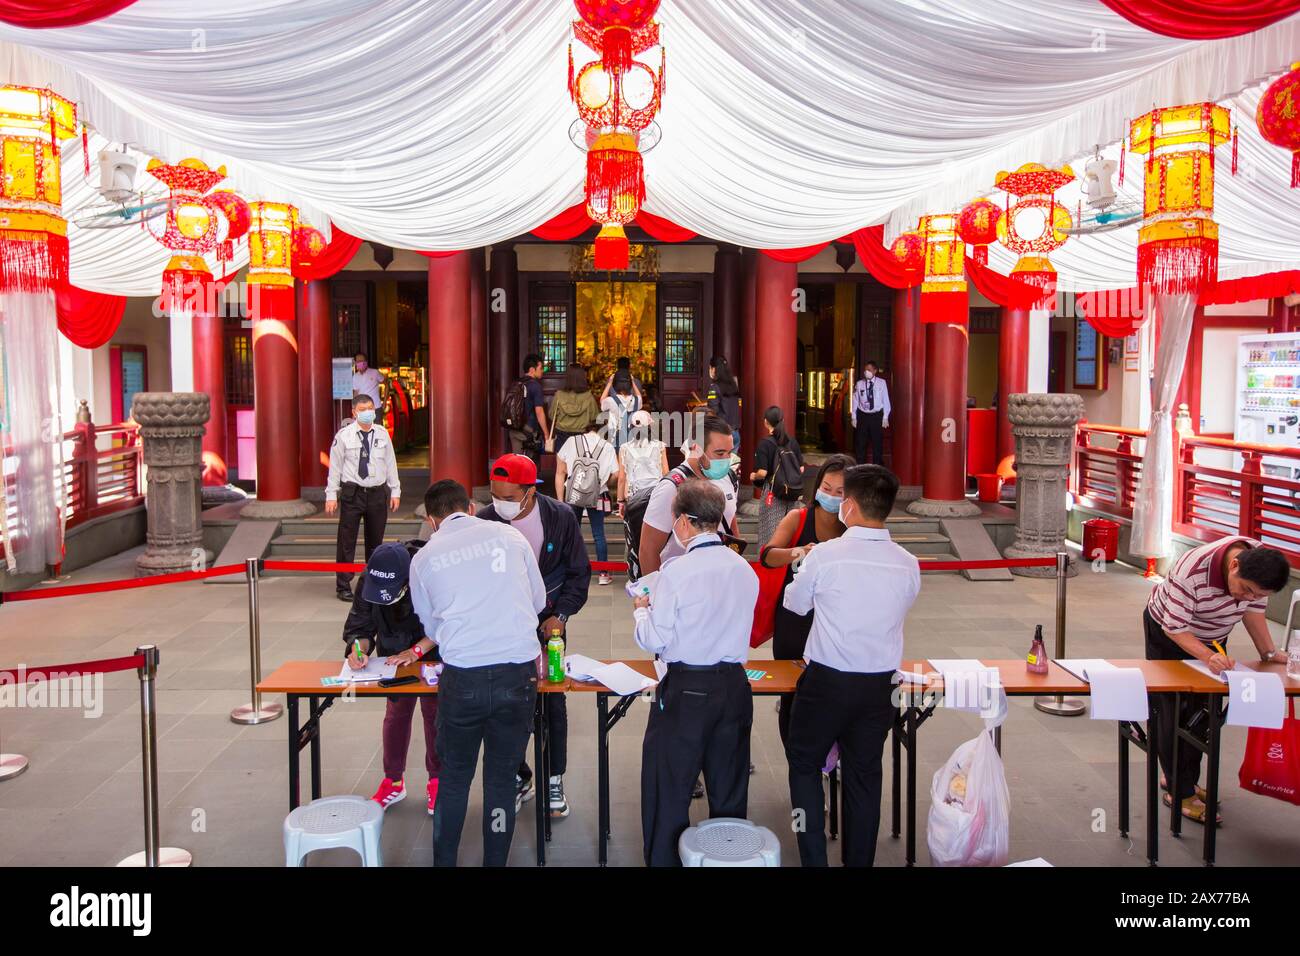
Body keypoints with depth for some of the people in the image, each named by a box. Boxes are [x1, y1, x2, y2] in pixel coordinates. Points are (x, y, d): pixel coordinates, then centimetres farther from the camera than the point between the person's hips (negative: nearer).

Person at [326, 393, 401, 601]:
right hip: (352, 492, -3)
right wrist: (331, 495, -6)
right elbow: (335, 466, -2)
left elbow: (391, 464, 10)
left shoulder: (382, 434, 5)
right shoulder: (344, 436, -4)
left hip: (378, 492, 3)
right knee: (346, 541, 0)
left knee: (375, 541, 12)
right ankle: (343, 586, 9)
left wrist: (395, 491, 8)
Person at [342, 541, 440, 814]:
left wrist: (418, 651, -30)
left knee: (434, 713, 4)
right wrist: (359, 647, -35)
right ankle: (393, 781, 26)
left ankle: (436, 781, 21)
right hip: (396, 653, 3)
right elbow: (359, 623, -15)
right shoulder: (370, 579, -24)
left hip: (434, 653, -3)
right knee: (396, 712, 11)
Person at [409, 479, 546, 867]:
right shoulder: (509, 535, 6)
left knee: (454, 777, 18)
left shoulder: (424, 558, 6)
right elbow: (538, 600, 14)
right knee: (502, 778, 14)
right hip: (519, 671, 1)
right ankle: (495, 861, 23)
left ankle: (444, 861, 28)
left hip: (462, 678, 0)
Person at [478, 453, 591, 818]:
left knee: (553, 702, 7)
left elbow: (578, 572, 0)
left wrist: (561, 614, -9)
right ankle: (518, 777, 23)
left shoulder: (560, 517, -11)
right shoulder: (485, 522, -12)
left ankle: (554, 779, 22)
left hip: (548, 623, 0)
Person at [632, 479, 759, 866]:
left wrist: (642, 610, 9)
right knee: (729, 790, 16)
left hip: (686, 689, -5)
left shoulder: (677, 573, -16)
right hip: (734, 686, 5)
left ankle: (664, 859, 17)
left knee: (668, 791, 9)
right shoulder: (744, 569, 0)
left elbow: (654, 640, -11)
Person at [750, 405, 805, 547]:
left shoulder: (765, 444, -10)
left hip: (772, 493, -4)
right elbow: (801, 469, 4)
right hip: (793, 494, 4)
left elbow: (762, 472, -16)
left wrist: (753, 476, 4)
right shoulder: (792, 442, 3)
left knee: (770, 532, 3)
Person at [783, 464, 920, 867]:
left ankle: (814, 858, 13)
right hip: (879, 686, 3)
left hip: (826, 682, -3)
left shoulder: (825, 555, -16)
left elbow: (795, 603, -1)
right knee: (864, 775, 16)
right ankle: (859, 860, 26)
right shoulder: (908, 565, -6)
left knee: (805, 763, 15)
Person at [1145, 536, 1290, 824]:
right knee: (1172, 714, -6)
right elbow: (1175, 628, -32)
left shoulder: (1260, 563, -22)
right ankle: (1180, 793, 1)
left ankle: (1182, 777, 26)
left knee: (1201, 713, 11)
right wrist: (1208, 656, -45)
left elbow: (1254, 609, -5)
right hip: (1167, 635, -6)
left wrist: (1269, 652, -12)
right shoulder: (1191, 572, -41)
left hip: (1212, 638, 6)